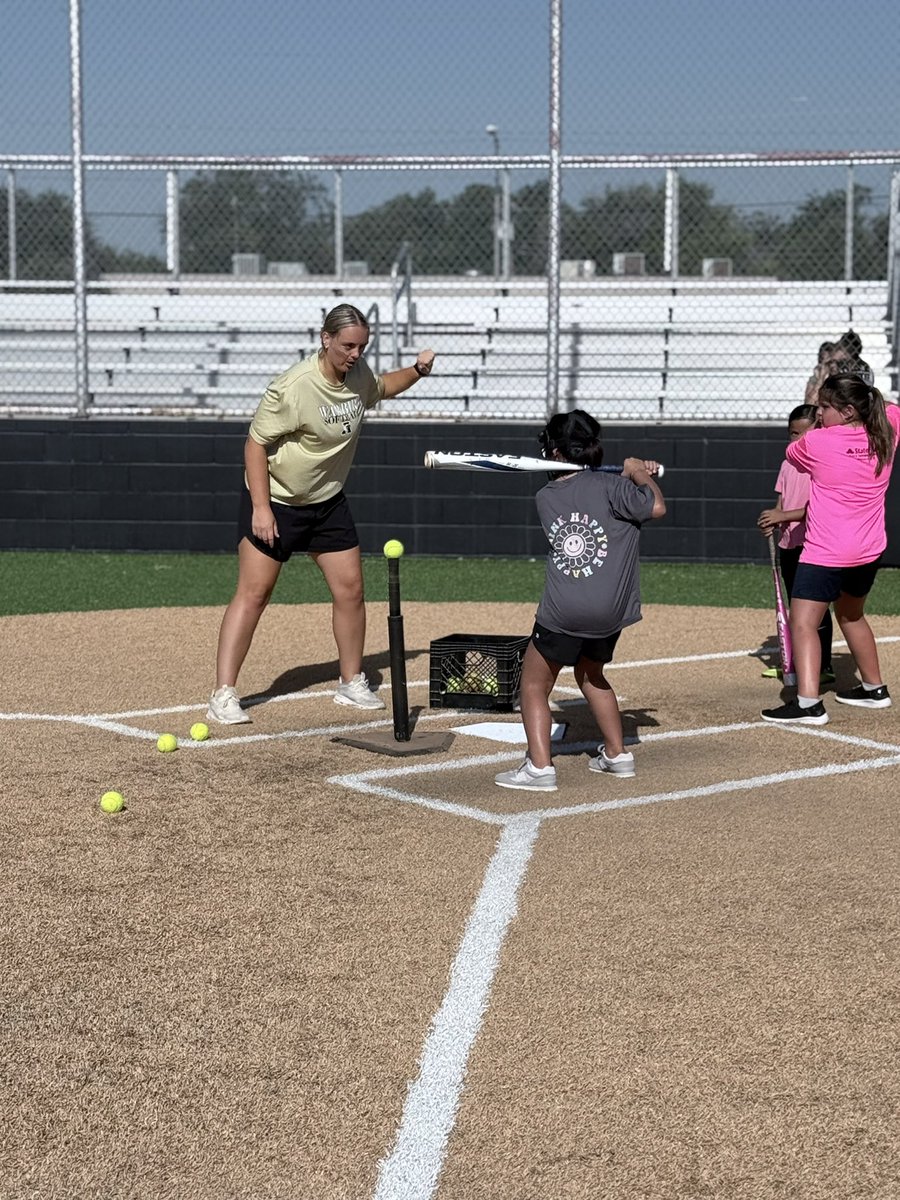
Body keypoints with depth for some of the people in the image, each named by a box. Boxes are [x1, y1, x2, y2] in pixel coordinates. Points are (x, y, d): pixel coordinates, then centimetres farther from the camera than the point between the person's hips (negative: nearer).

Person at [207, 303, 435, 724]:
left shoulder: (358, 374, -3)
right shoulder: (293, 388, -25)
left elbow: (382, 388, 22)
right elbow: (255, 444, -20)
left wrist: (417, 370, 3)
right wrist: (261, 508, -24)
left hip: (328, 502, 7)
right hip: (274, 500, -7)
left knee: (350, 588, 6)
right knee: (254, 591, -9)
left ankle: (351, 682, 22)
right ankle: (223, 694, -6)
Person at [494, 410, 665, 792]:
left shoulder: (545, 498, 5)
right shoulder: (608, 485, -6)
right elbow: (656, 507, -12)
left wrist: (630, 475, 17)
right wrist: (639, 473, 4)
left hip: (562, 614, -2)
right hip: (610, 612, 2)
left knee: (534, 685, 9)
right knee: (591, 676, 26)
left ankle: (539, 767, -5)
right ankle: (617, 755, 32)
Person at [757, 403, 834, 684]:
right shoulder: (788, 465, 12)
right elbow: (782, 502, 12)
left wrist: (783, 516, -22)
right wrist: (772, 521, -8)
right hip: (788, 544, 7)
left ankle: (824, 668, 0)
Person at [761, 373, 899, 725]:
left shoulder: (817, 442, -14)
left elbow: (791, 452, 10)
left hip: (825, 554, -8)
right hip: (869, 551, 8)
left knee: (802, 622, -12)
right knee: (852, 614, 27)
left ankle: (808, 703, -27)